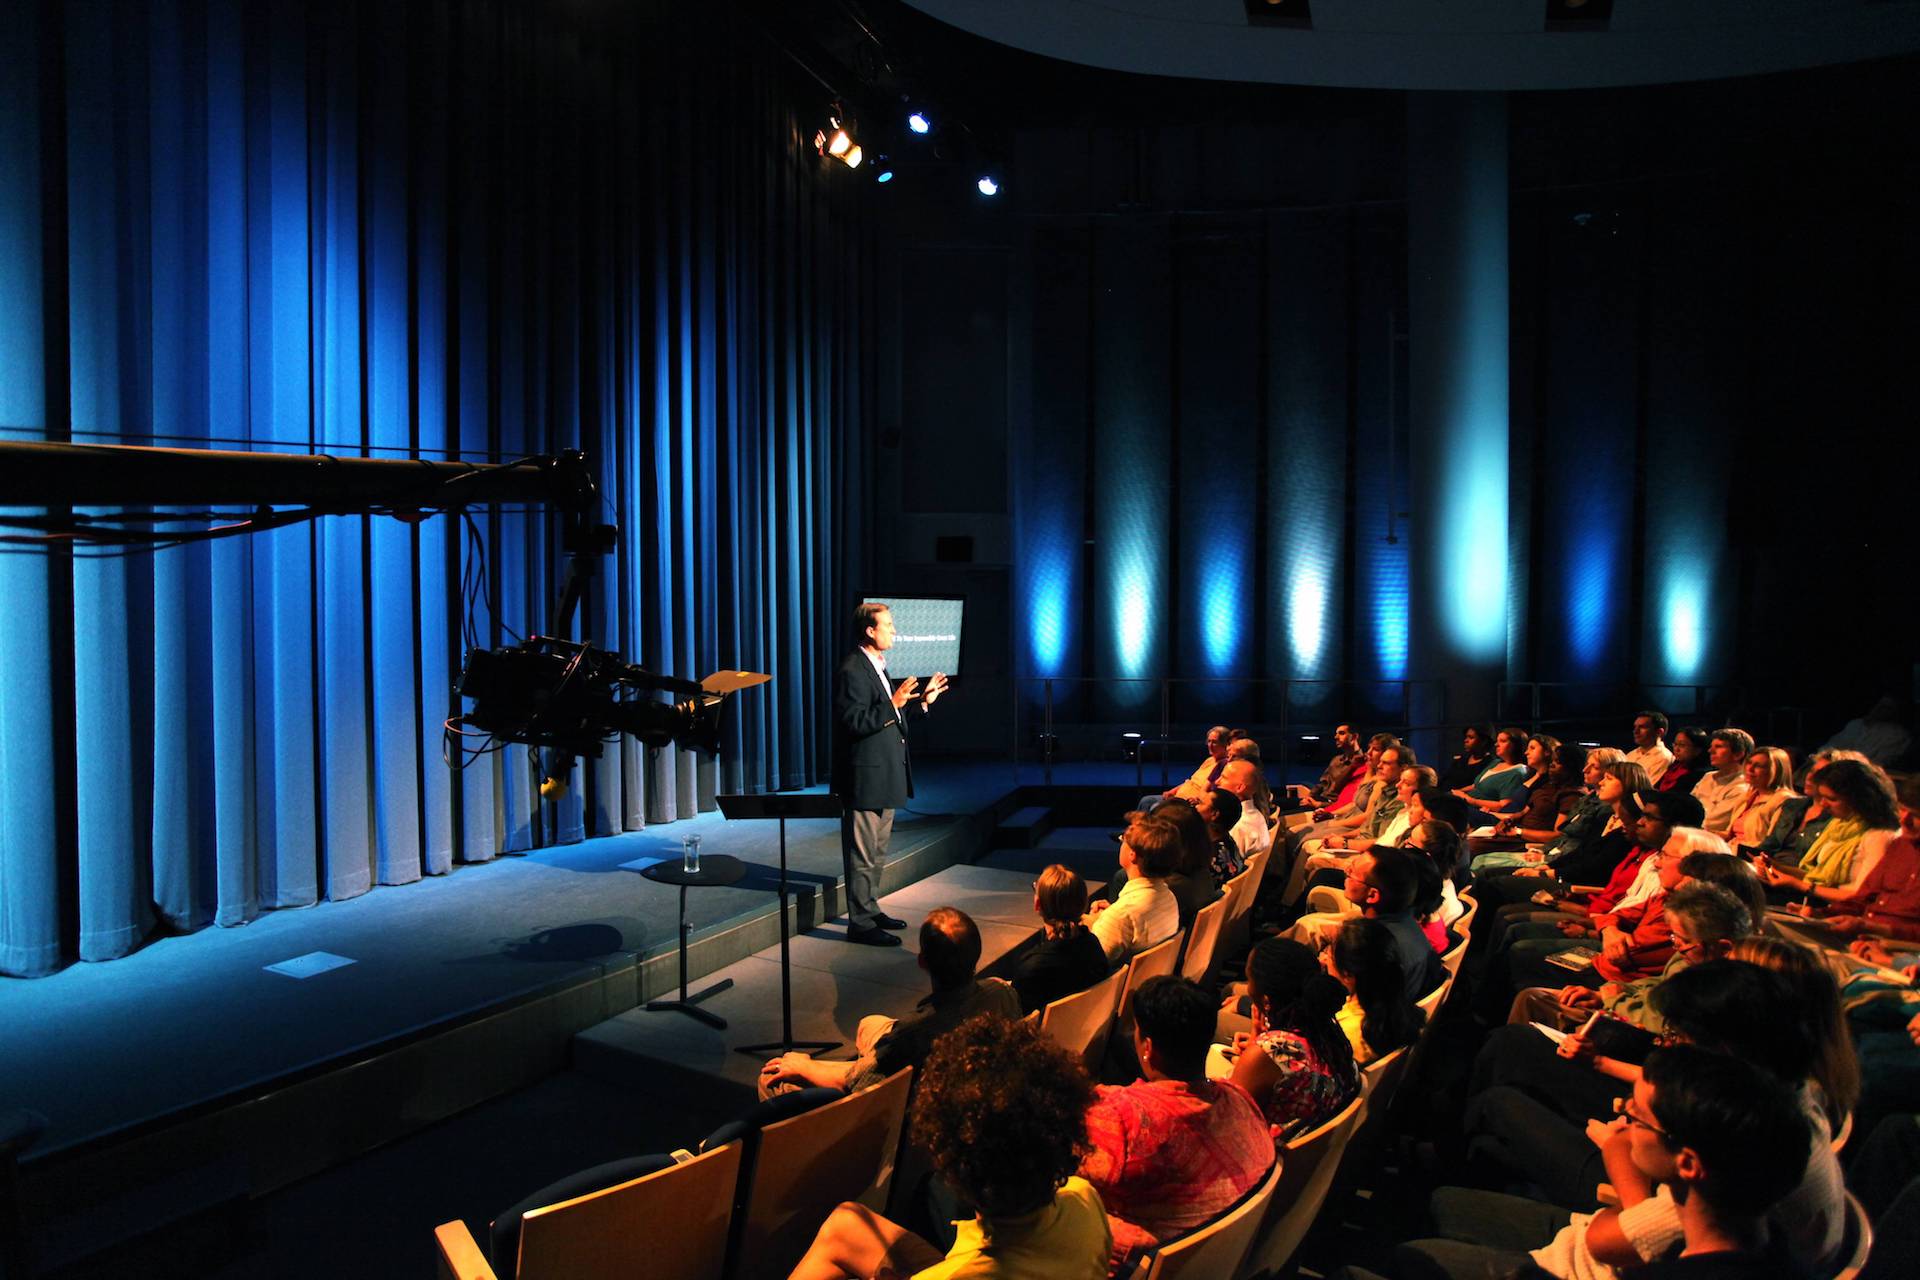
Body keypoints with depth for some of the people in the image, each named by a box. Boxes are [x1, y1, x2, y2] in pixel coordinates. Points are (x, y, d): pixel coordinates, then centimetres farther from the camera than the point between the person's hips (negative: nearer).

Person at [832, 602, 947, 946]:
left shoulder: (878, 667, 15)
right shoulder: (852, 672, -17)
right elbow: (854, 723, -24)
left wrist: (922, 701, 13)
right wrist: (892, 704, -29)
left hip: (884, 777, 10)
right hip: (864, 779, -10)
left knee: (877, 853, 19)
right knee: (863, 855, -3)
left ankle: (870, 910, 31)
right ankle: (860, 924, 3)